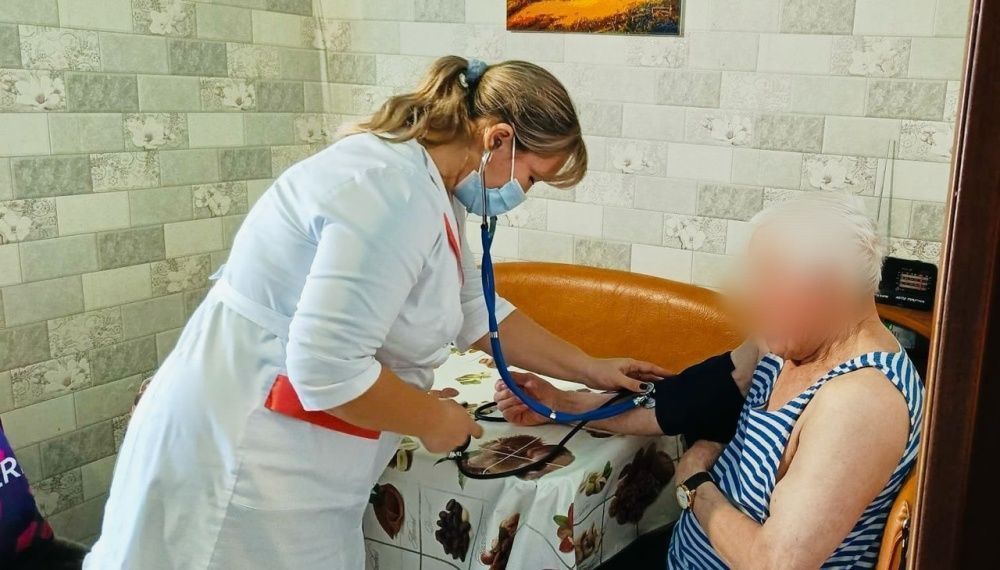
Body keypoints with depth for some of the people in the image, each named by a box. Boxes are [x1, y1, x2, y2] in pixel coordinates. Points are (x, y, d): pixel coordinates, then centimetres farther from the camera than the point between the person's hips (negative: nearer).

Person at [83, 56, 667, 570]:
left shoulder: (431, 186, 8)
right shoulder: (394, 191, -26)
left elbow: (475, 310, 16)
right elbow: (328, 367, -31)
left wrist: (587, 369, 17)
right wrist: (434, 419, -15)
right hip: (241, 456, -9)